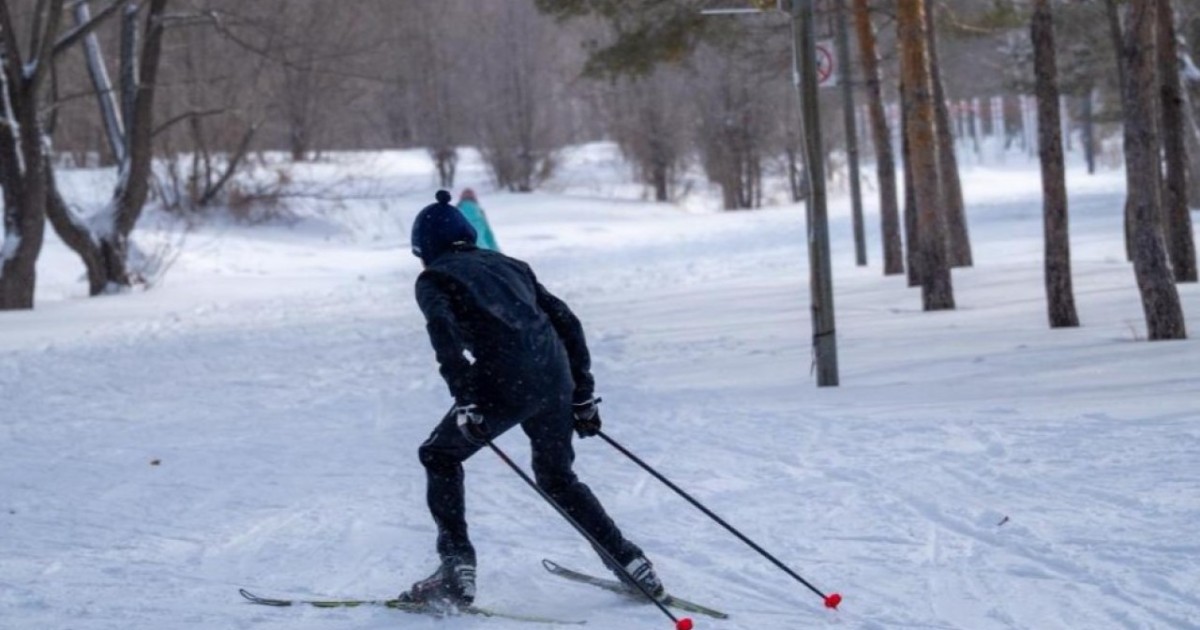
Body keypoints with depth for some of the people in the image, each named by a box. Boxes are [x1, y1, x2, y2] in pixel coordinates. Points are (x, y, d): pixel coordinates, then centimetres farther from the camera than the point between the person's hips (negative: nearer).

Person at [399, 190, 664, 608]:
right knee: (557, 477, 26)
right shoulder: (509, 266, 28)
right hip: (556, 382, 6)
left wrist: (465, 401, -18)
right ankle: (631, 564, 21)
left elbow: (445, 333, -11)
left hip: (505, 386, -6)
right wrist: (583, 395, 24)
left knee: (440, 456, 17)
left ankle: (456, 568, 7)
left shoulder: (433, 278, 11)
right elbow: (567, 322, 23)